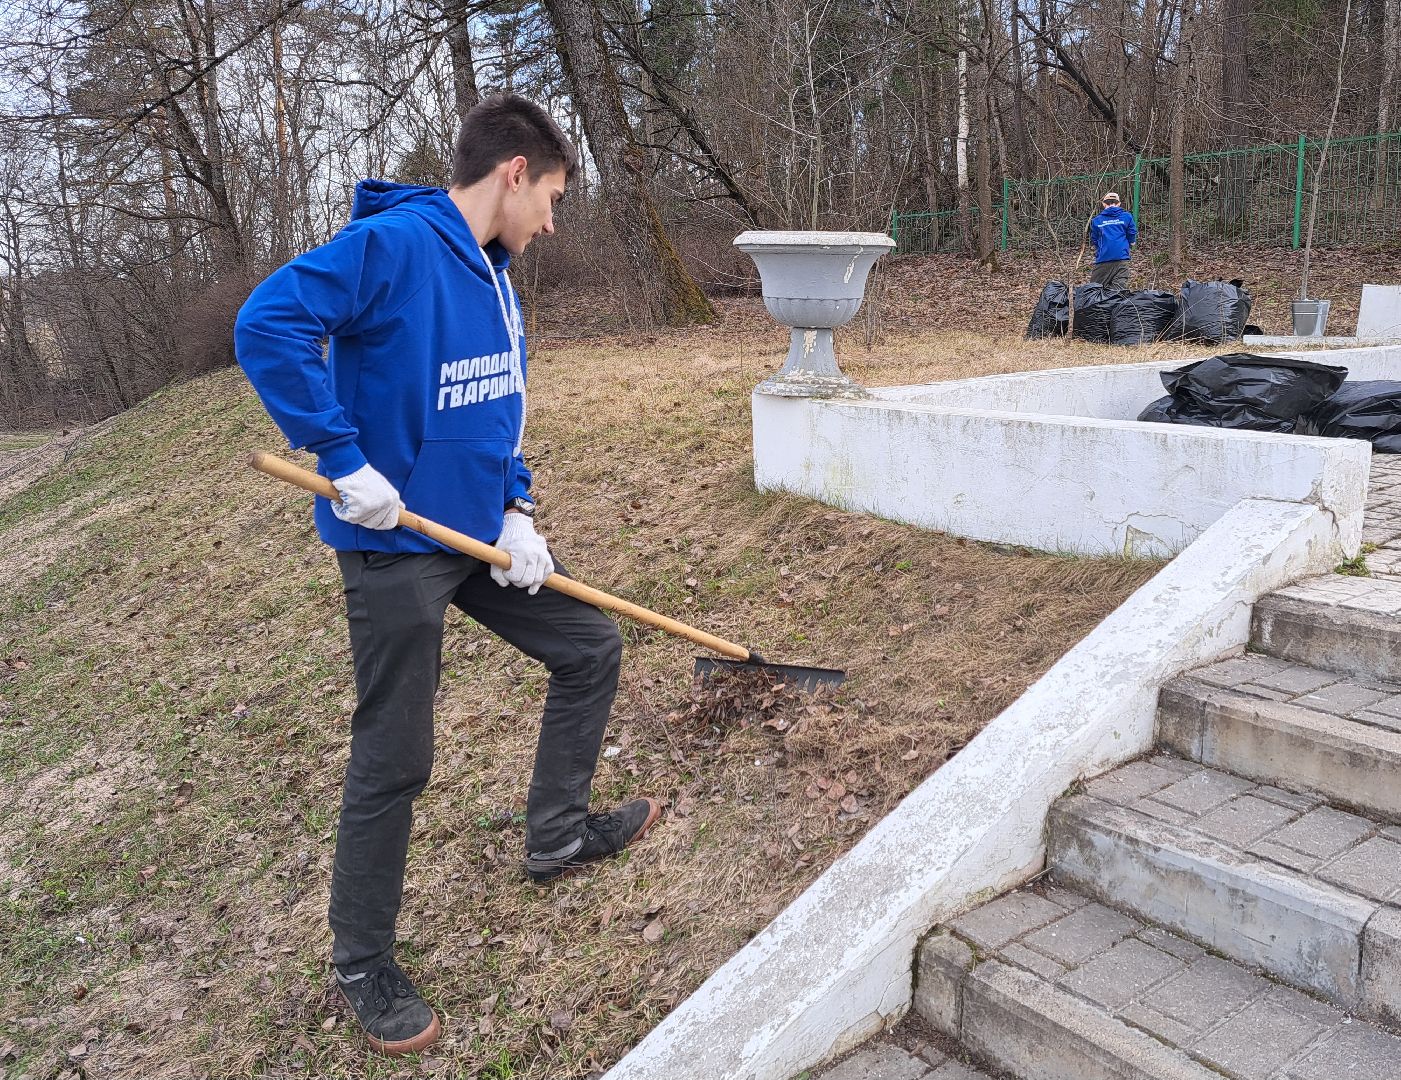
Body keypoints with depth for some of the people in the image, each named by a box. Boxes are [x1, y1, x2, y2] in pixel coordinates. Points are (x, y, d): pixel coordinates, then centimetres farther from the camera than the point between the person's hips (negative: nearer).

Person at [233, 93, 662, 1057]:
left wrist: (518, 512, 1)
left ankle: (557, 835, 34)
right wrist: (346, 461, -26)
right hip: (398, 548, -8)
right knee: (394, 763, 1)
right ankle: (363, 965, 23)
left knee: (592, 648, 15)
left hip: (484, 534, 9)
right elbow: (268, 325, -26)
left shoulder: (494, 275, 10)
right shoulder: (392, 244, -17)